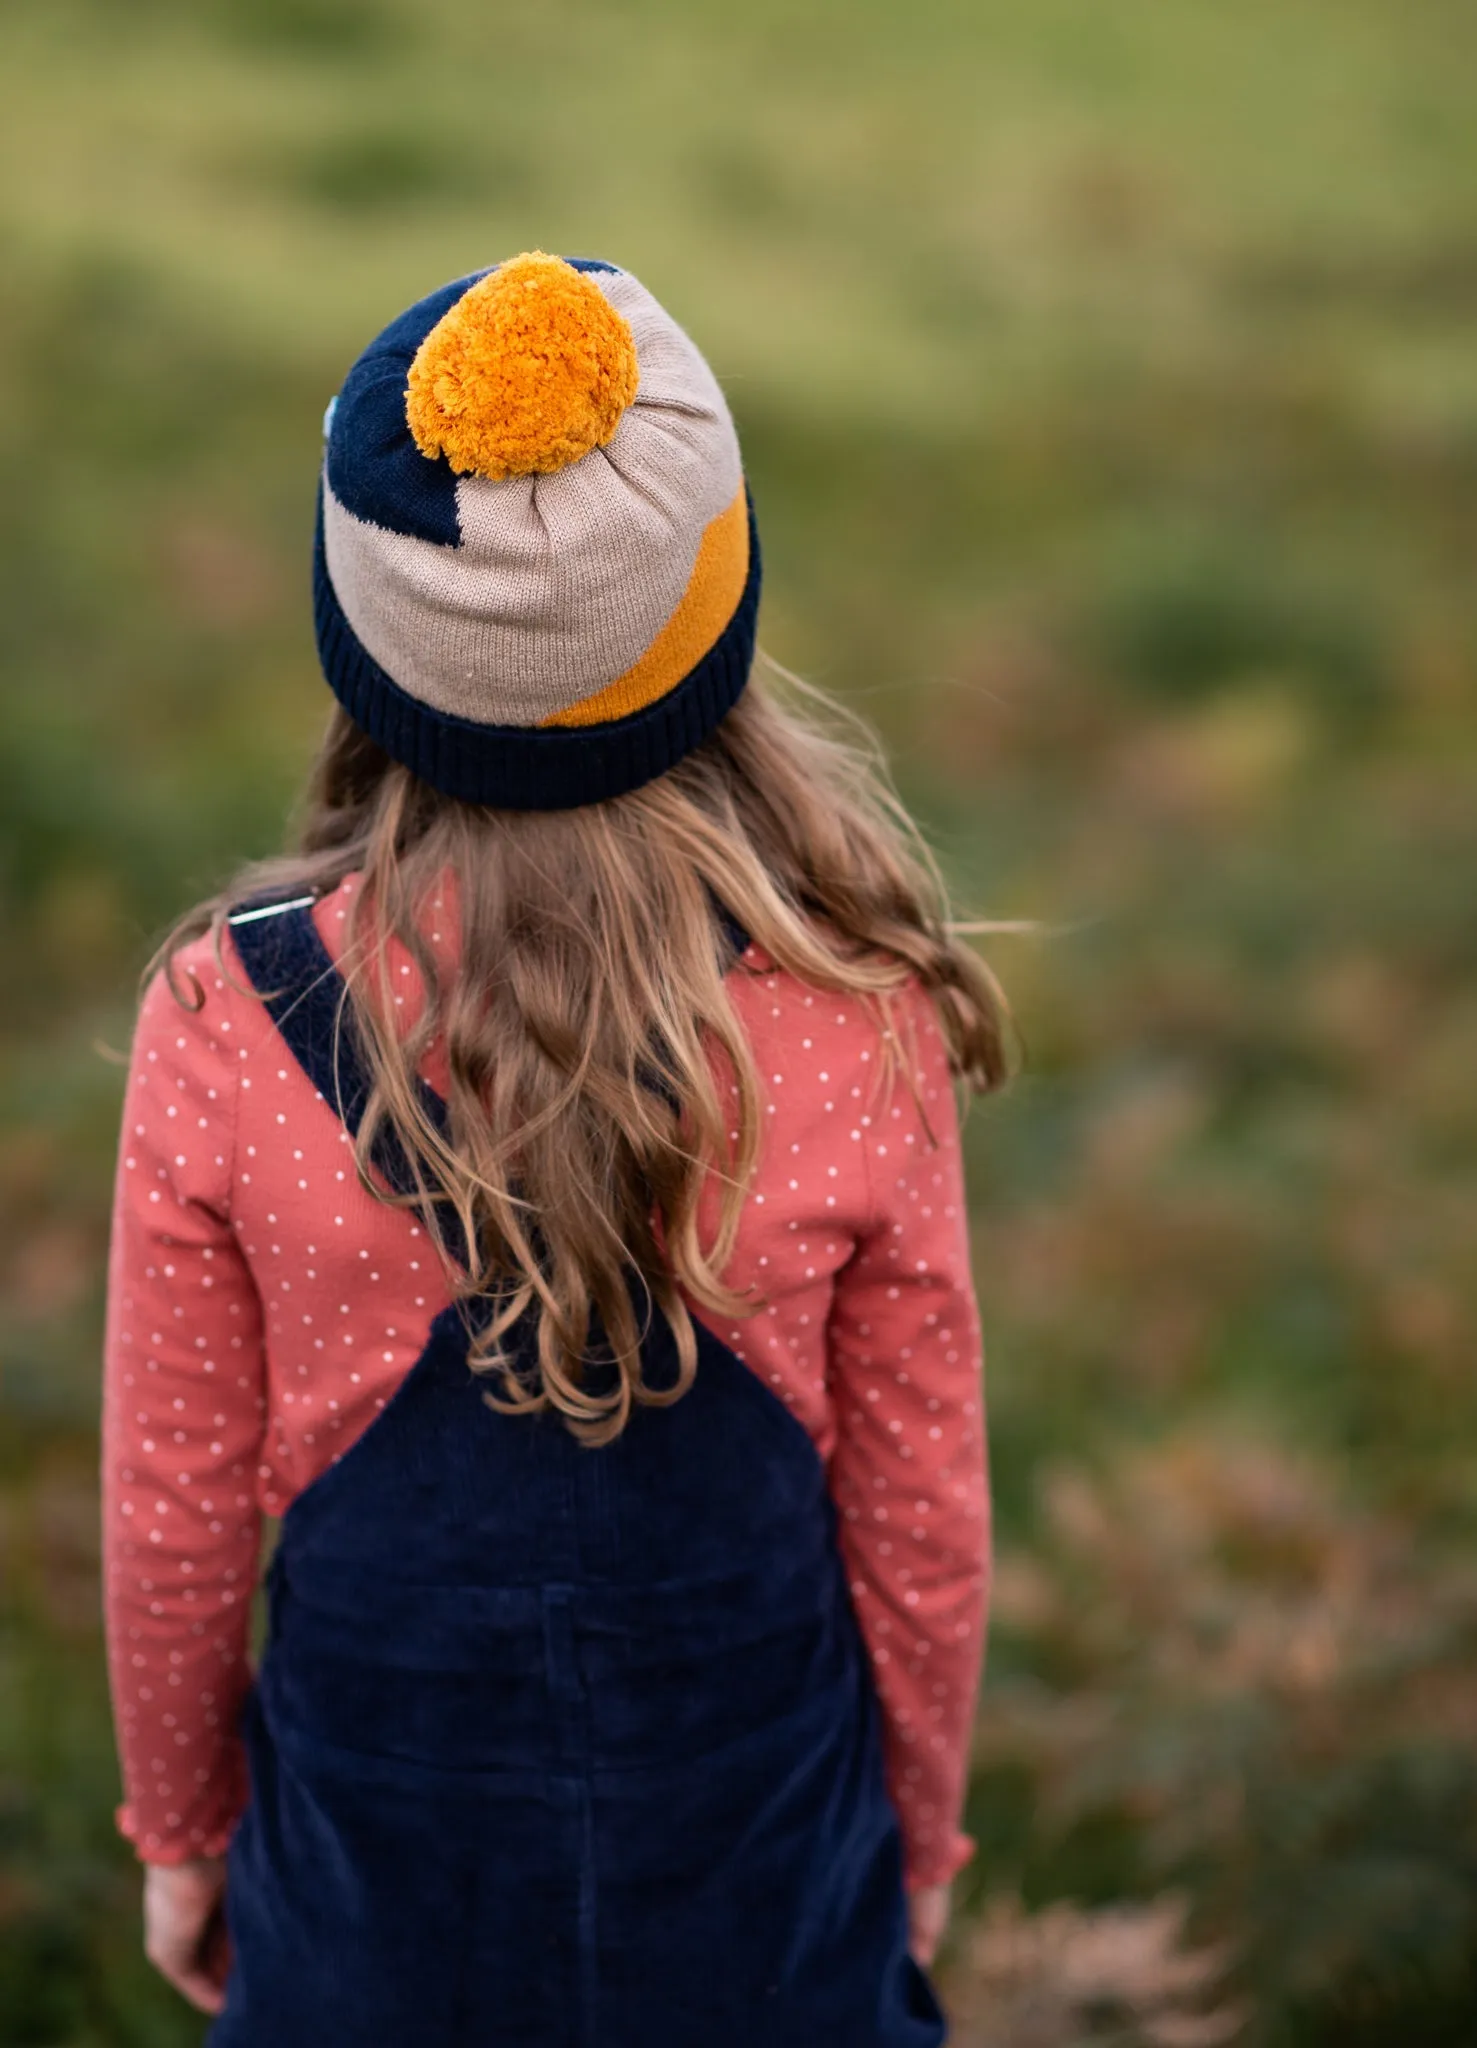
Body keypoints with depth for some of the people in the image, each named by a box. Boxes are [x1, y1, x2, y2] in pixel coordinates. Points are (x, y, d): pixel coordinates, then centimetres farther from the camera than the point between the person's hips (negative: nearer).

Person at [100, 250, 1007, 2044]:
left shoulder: (225, 1026, -20)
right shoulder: (858, 1025, -20)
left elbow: (175, 1511, -8)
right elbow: (921, 1512, -8)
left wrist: (181, 1832, 10)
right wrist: (917, 1836, 10)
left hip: (377, 1889, 0)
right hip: (763, 1893, 0)